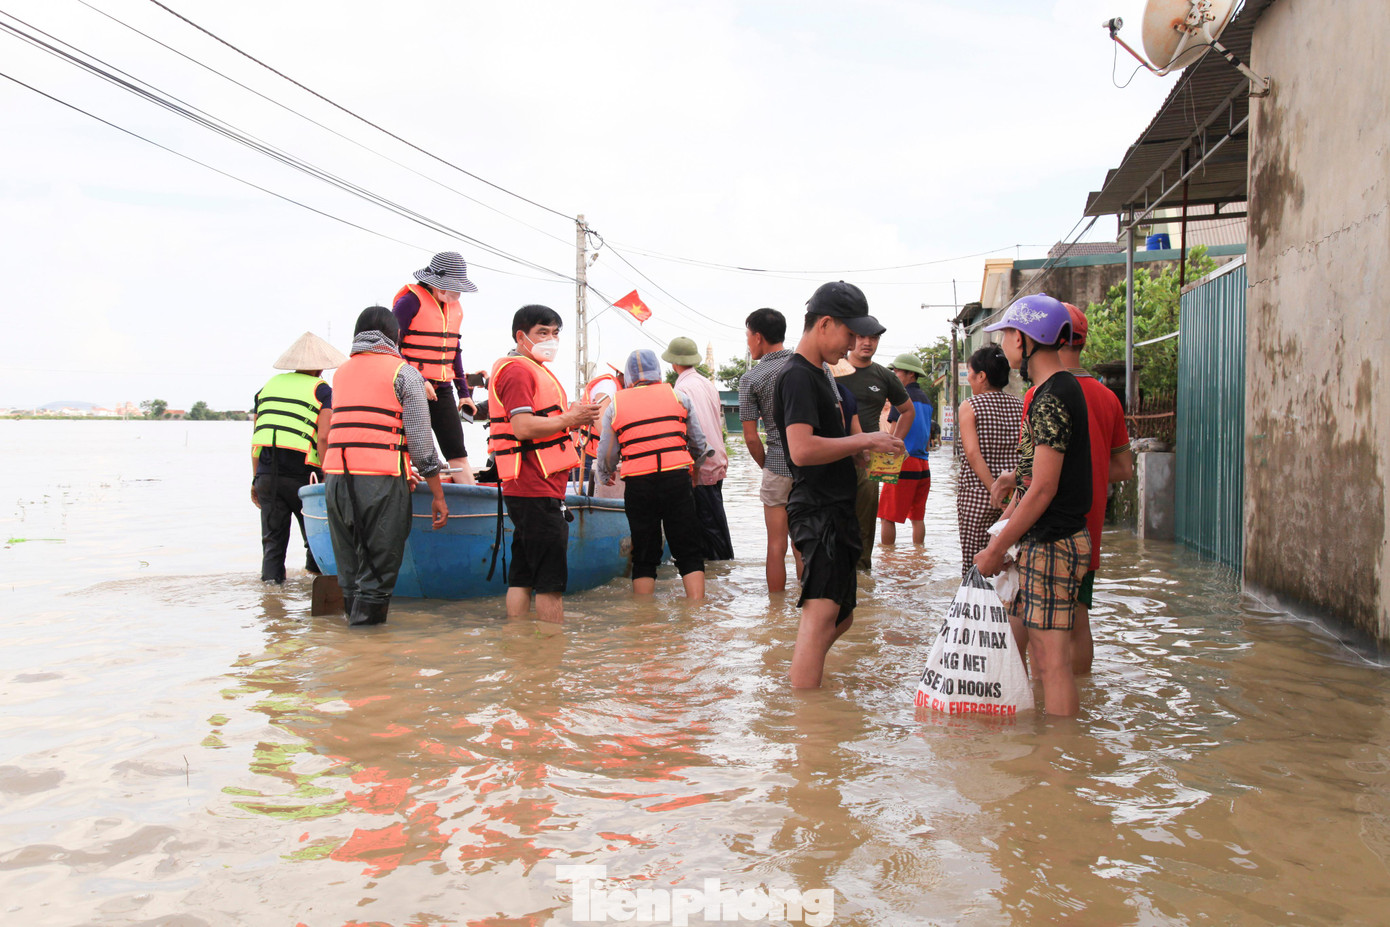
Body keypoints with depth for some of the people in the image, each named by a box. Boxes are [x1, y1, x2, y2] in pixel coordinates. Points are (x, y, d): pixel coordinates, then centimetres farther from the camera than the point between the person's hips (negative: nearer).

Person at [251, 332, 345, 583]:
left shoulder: (268, 386, 16)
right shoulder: (322, 390, 1)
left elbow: (256, 438, 15)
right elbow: (323, 438, -10)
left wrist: (256, 479, 20)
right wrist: (328, 477, -6)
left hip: (266, 472, 4)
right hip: (301, 473, -4)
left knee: (273, 538, 9)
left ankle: (271, 577, 2)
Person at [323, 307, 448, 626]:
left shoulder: (342, 372, 21)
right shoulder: (404, 372, 3)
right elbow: (420, 438, -3)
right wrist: (438, 495, 0)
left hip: (336, 476, 5)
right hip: (380, 478, -5)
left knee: (350, 567, 13)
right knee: (378, 569, -1)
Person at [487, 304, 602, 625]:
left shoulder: (533, 369, 24)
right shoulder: (518, 370, -10)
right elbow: (523, 427, -21)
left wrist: (573, 415, 13)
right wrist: (569, 419, -13)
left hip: (526, 490, 11)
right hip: (536, 490, -11)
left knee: (523, 576, 11)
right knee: (551, 579, -7)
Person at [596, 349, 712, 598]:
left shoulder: (615, 404, 9)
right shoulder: (678, 396, 9)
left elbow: (606, 454, 14)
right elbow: (699, 442, 15)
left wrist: (605, 476, 35)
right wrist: (697, 460, 37)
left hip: (637, 484, 1)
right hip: (677, 478, 0)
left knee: (643, 558, 10)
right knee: (690, 553, 4)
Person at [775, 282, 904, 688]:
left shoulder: (818, 374, 20)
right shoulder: (797, 376, -13)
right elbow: (802, 450, -26)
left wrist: (862, 449, 13)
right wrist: (865, 441, -17)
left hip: (835, 509, 11)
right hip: (818, 511, -11)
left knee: (841, 616, 17)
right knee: (822, 612, -18)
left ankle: (802, 677, 29)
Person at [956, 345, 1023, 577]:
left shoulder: (970, 406, -5)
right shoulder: (1021, 406, 7)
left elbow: (973, 453, -15)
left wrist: (995, 490, -17)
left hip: (977, 492, -4)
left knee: (974, 562, 1)